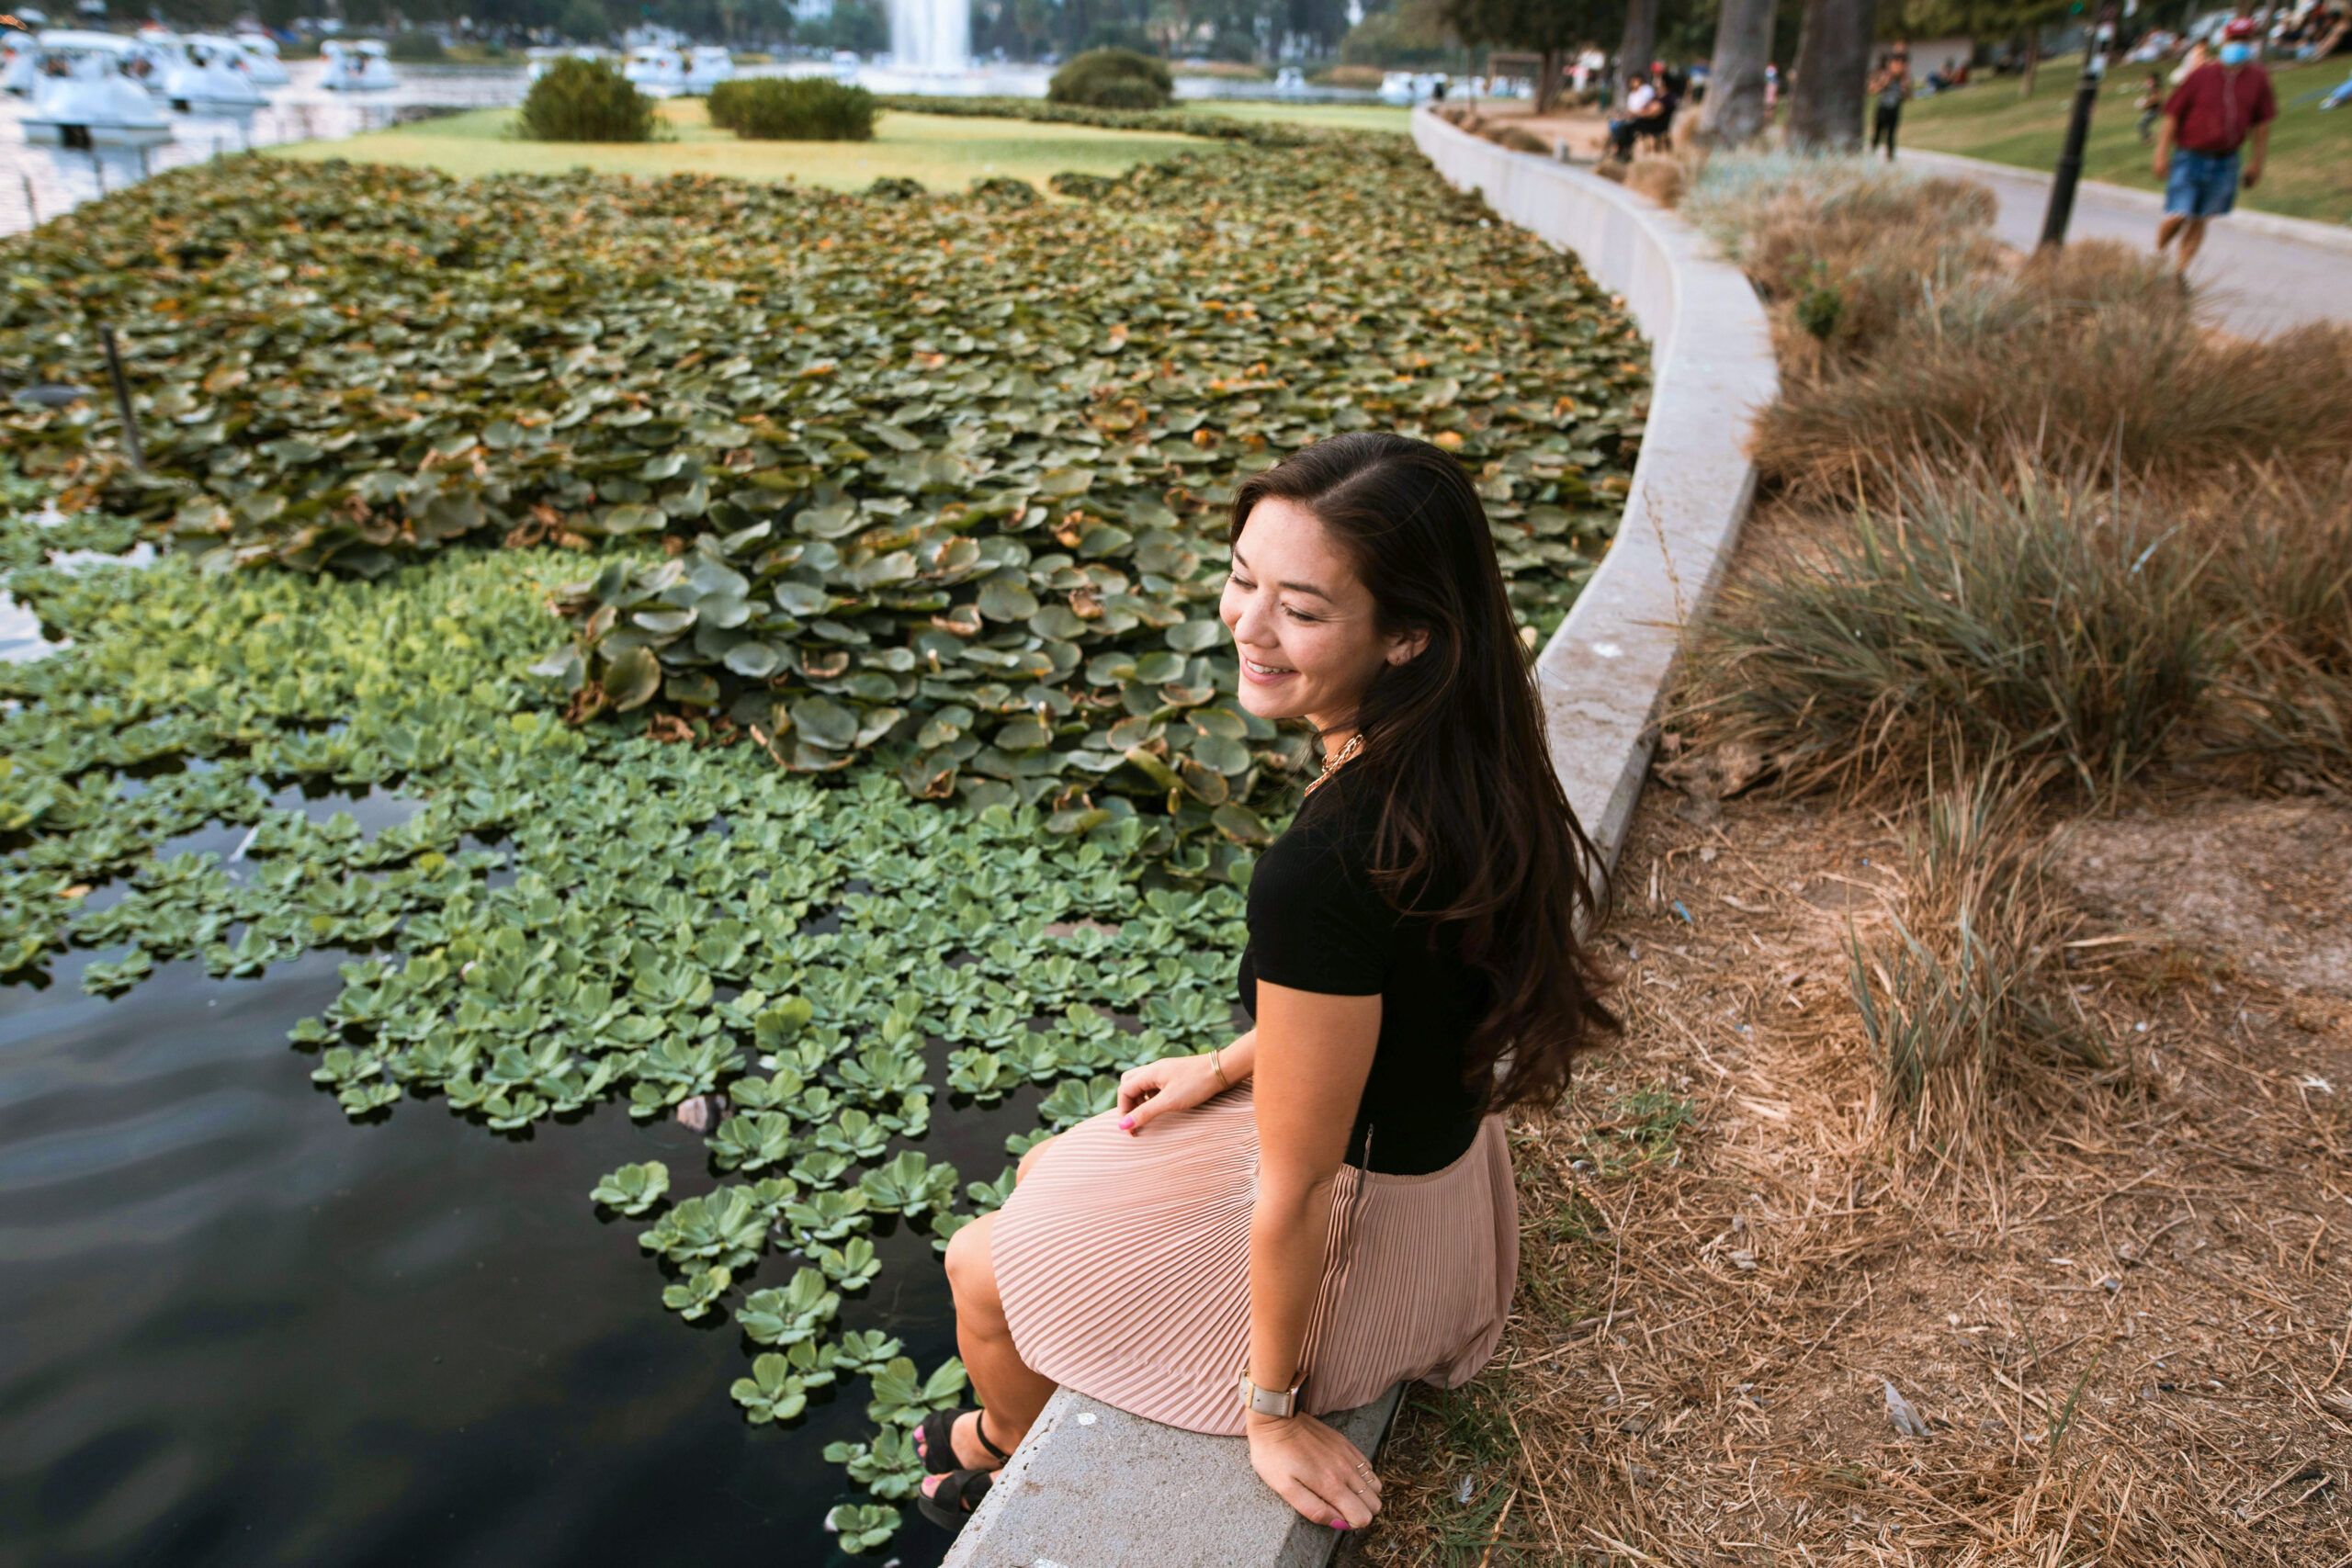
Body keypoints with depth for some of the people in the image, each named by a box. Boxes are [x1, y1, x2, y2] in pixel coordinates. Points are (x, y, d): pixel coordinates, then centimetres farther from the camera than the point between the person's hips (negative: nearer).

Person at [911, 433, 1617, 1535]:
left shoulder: (1323, 871, -39)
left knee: (978, 1266, 17)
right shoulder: (1466, 761, -12)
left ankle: (1010, 1447, 52)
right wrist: (1232, 1065, 13)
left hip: (1352, 1241, -7)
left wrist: (1271, 1406, -12)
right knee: (1044, 1176, 27)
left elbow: (1296, 1187, -27)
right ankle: (1023, 1426, 53)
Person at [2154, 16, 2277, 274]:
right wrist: (2162, 154, -8)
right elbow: (2172, 116, -3)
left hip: (2225, 163, 3)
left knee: (2200, 221, 6)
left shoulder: (2258, 78, 4)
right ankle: (2157, 255, 18)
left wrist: (2257, 161, 11)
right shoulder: (2201, 76, -6)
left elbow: (2262, 123, 12)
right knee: (2178, 216, -9)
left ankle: (2182, 271, 15)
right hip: (2190, 158, -3)